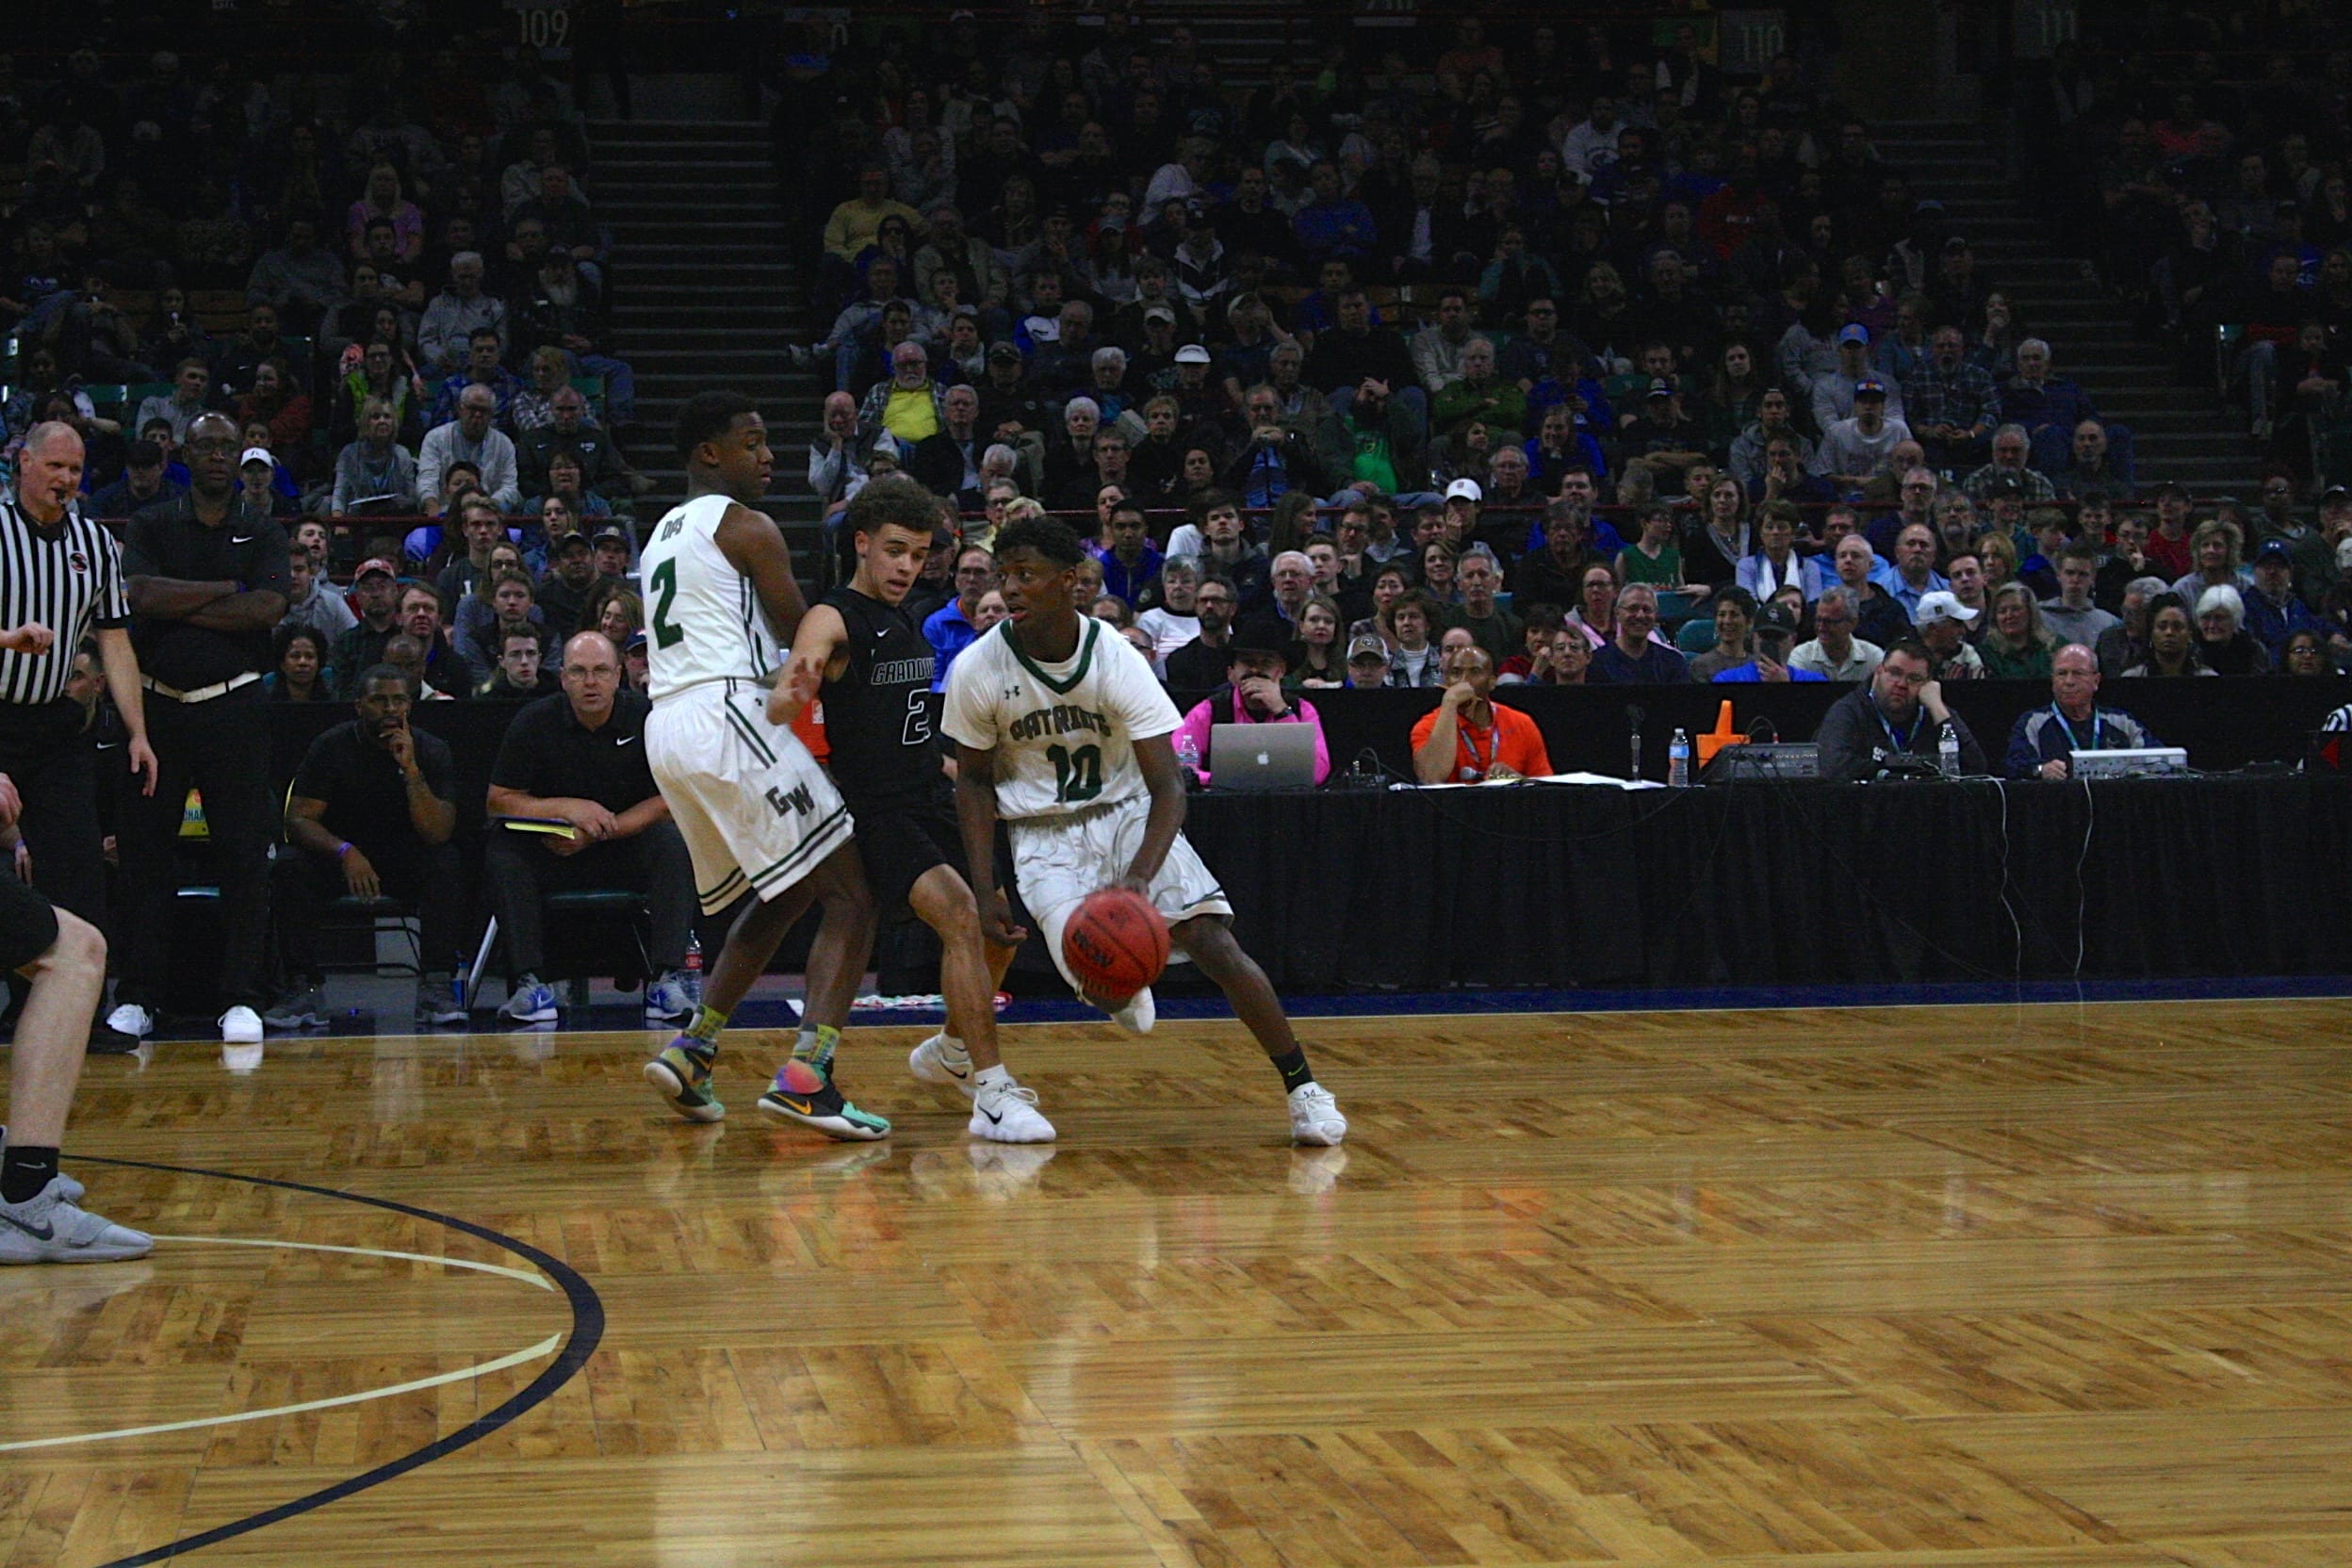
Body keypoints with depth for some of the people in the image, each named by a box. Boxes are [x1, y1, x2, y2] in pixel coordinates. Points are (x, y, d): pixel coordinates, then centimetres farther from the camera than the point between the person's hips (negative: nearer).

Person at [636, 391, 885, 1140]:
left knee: (785, 893, 24)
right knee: (850, 894, -8)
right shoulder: (744, 526, -2)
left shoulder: (664, 534, 25)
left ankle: (692, 1050, 14)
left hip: (665, 723, 9)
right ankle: (805, 1076, -22)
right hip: (729, 718, -9)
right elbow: (807, 641, -3)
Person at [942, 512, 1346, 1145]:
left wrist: (1140, 876, -38)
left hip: (1128, 813, 0)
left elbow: (1168, 789, -21)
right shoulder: (976, 671, -14)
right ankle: (1122, 986, 17)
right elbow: (974, 781, 0)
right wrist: (984, 890, -8)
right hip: (1044, 832, 0)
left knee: (1215, 945, -17)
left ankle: (1303, 1087, -4)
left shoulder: (1118, 660, -19)